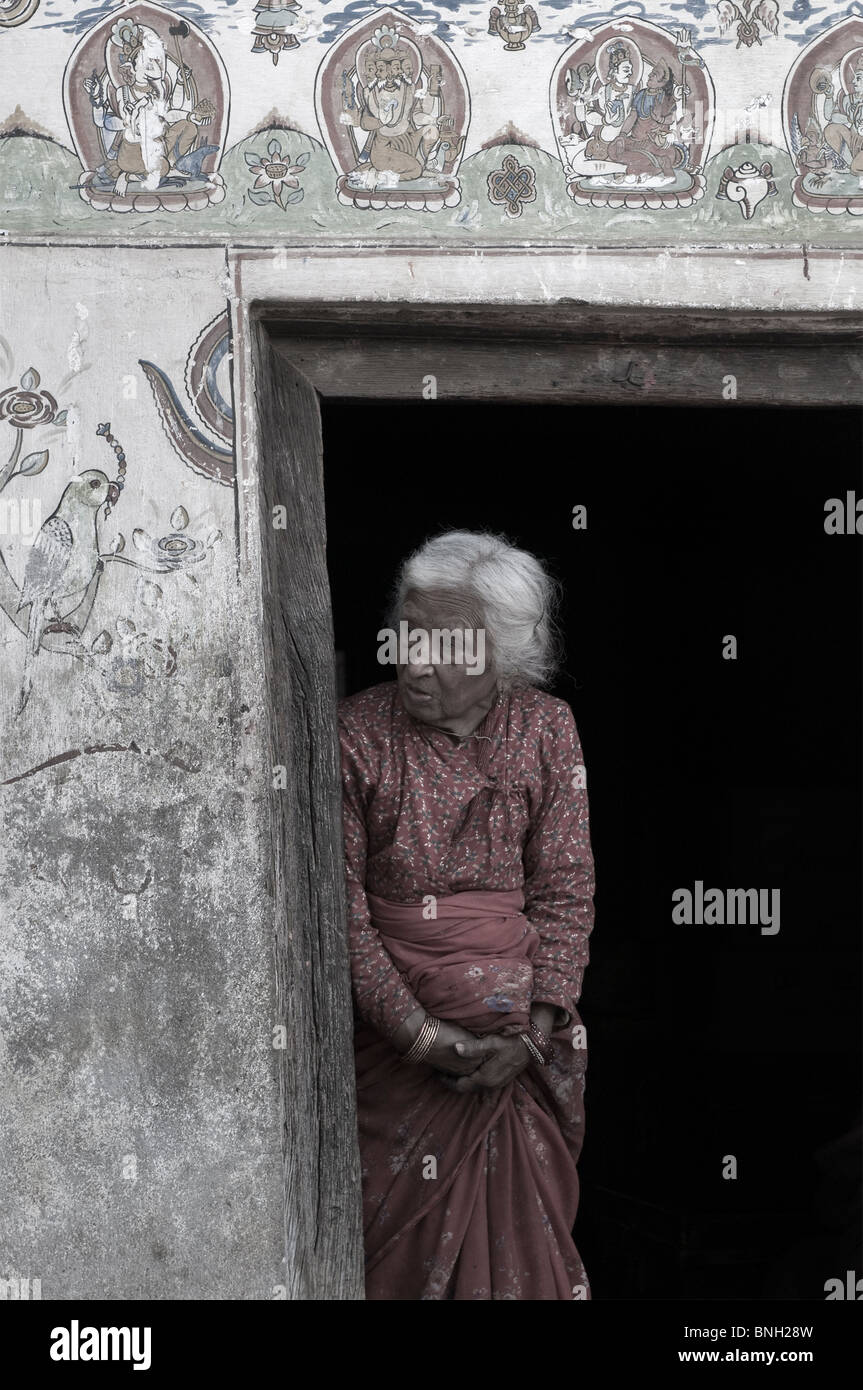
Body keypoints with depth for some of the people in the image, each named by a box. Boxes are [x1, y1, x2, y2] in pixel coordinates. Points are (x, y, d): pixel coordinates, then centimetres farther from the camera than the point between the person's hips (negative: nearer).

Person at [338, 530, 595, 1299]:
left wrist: (532, 1031, -12)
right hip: (394, 1024, -2)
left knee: (522, 1218, 5)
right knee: (404, 1225, 2)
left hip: (524, 1034, 2)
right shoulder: (356, 732, -8)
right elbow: (341, 904, -8)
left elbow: (566, 891, -1)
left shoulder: (547, 728, -1)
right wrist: (421, 1034, -15)